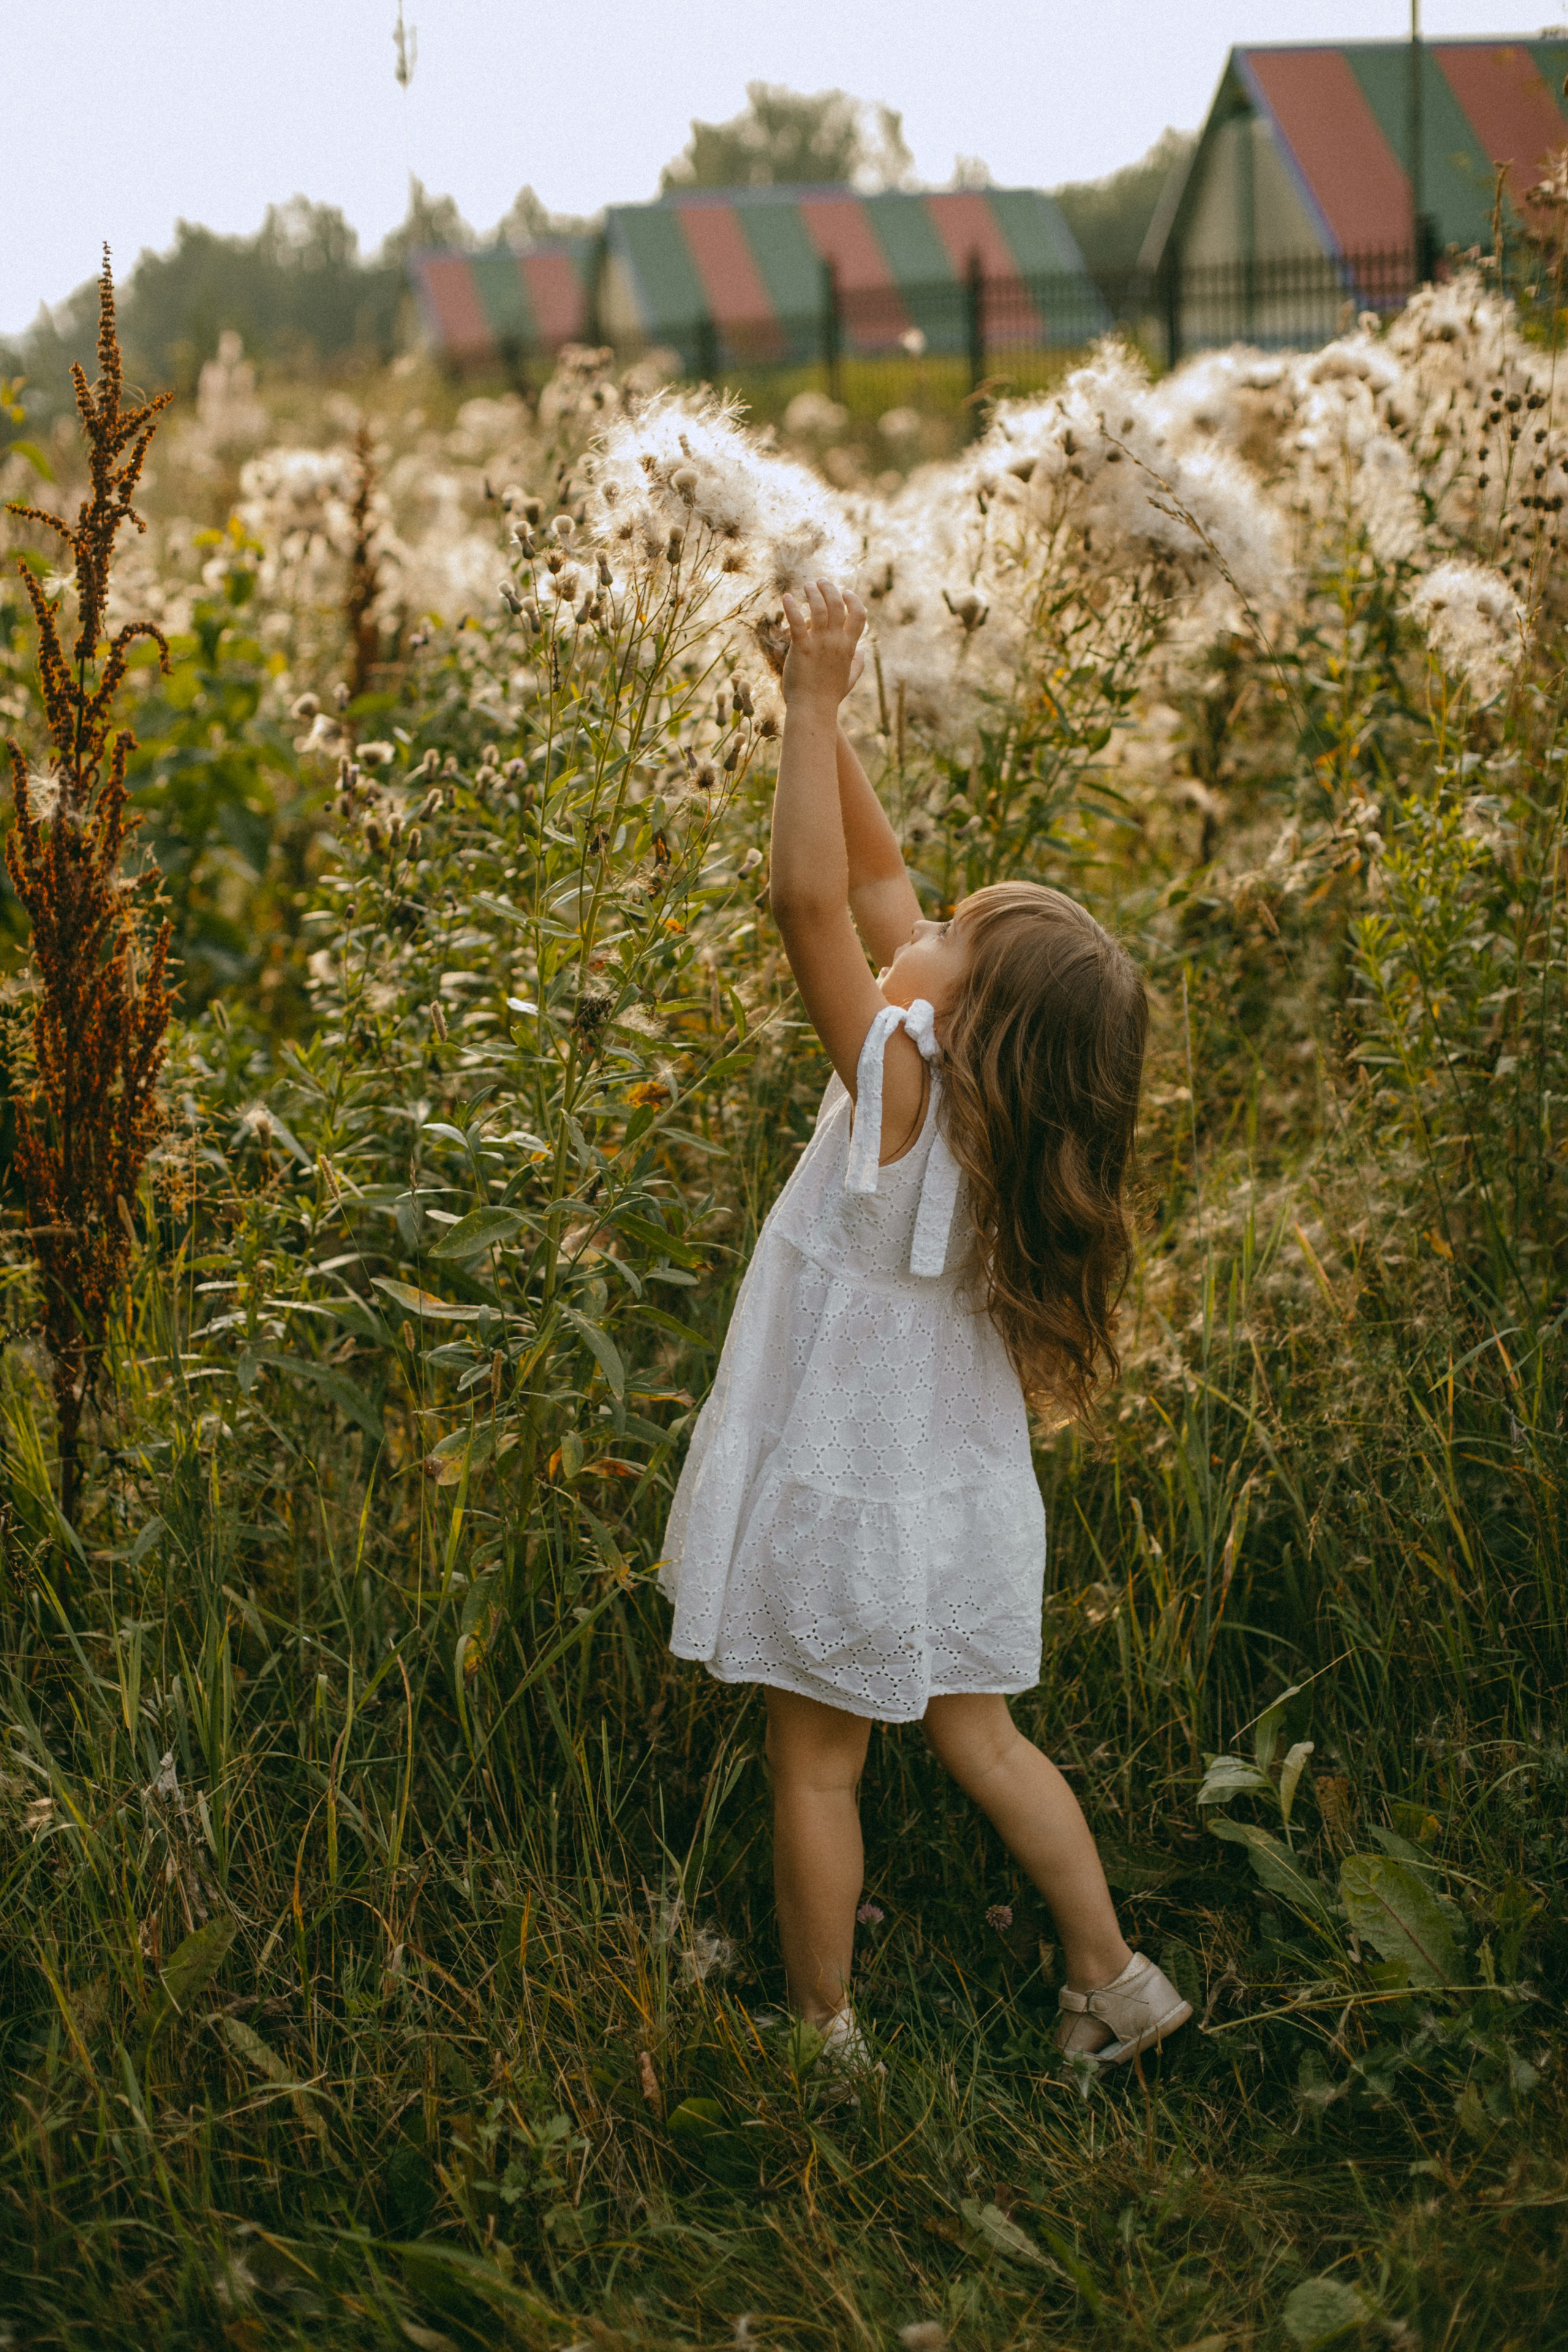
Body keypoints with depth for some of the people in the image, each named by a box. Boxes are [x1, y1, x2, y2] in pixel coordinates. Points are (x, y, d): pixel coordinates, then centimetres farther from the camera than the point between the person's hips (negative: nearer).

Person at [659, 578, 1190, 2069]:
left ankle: (822, 2040, 19)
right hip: (957, 1483, 8)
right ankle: (1113, 1982, 26)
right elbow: (871, 881, 2)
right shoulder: (987, 1089, -5)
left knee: (815, 1765, 7)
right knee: (978, 1739, 20)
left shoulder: (902, 1084, -24)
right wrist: (819, 707, 0)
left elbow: (808, 896, -30)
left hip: (849, 1487, -7)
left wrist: (813, 700, -25)